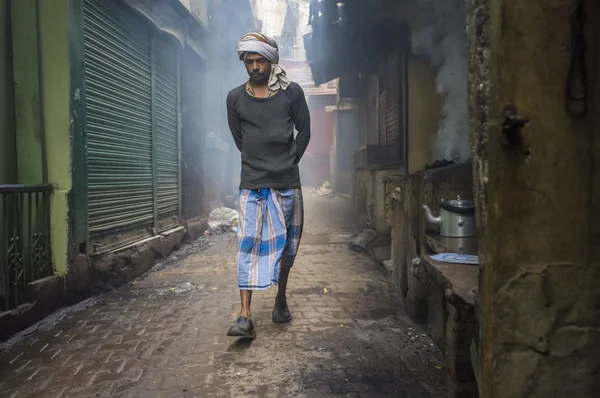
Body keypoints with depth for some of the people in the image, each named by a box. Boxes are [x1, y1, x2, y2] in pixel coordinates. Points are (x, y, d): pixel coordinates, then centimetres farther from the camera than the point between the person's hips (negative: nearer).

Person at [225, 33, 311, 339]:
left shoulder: (292, 92, 1)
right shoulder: (235, 97, 4)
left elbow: (304, 132, 8)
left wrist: (288, 162, 6)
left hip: (287, 184, 1)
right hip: (252, 185, 0)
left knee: (286, 244, 9)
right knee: (249, 245, -6)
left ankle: (281, 300, 28)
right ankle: (245, 316, -6)